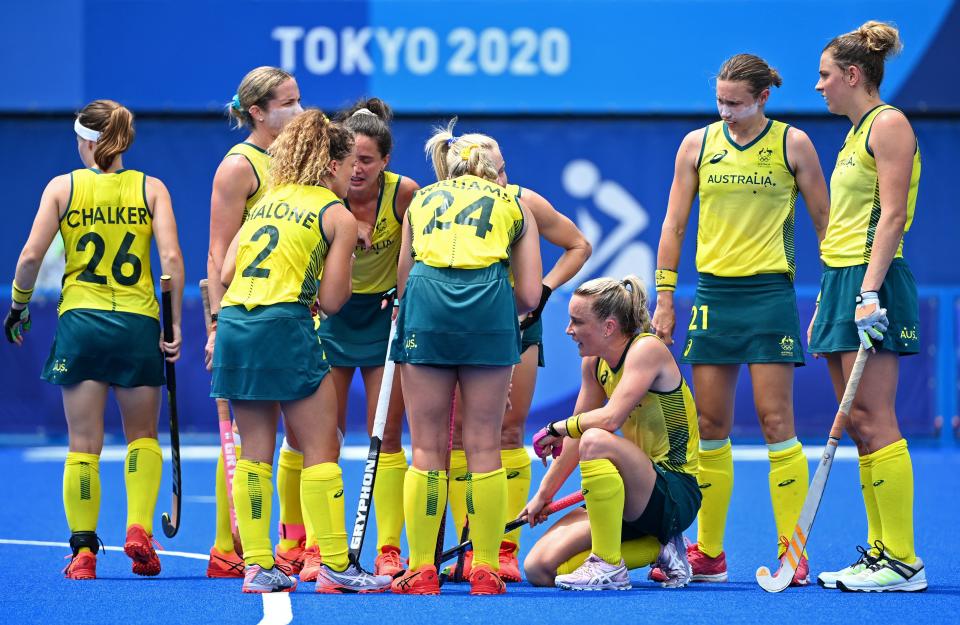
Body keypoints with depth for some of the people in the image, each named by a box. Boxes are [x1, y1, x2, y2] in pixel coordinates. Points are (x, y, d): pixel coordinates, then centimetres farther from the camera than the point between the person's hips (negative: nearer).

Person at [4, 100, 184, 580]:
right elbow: (172, 258, -8)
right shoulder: (151, 189, 3)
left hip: (80, 323, 0)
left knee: (84, 445, 5)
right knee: (142, 437, 16)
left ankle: (83, 551, 1)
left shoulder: (62, 187, 2)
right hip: (138, 324, 0)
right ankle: (138, 528, -3)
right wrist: (174, 326, -3)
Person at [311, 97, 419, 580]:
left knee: (386, 436, -2)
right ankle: (317, 549, 2)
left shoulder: (404, 193, -18)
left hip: (386, 316, -1)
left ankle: (388, 550, 2)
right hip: (333, 314, 1)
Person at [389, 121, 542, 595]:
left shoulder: (421, 199, 28)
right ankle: (486, 571, 5)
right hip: (489, 302, -1)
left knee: (427, 446, 6)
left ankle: (421, 572, 4)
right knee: (483, 446, 5)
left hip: (426, 299, 1)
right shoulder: (514, 205, 24)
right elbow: (529, 296, 16)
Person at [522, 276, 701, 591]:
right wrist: (543, 495, 17)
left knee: (596, 441, -36)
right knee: (540, 569, -9)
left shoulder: (647, 349, -15)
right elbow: (575, 434, 17)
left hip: (676, 497, -8)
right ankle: (658, 549, 4)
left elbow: (611, 418, -28)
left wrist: (556, 428, -14)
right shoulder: (594, 363, 9)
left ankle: (609, 566, -24)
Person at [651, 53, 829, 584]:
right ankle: (708, 553, 10)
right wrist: (664, 299, 5)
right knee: (710, 425, 4)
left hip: (769, 293, -3)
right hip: (712, 295, 3)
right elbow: (673, 224, 10)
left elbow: (823, 221, 4)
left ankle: (793, 553, -5)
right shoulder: (697, 144, 7)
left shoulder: (792, 143, 0)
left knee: (775, 421, -7)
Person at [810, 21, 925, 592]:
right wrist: (829, 300, 20)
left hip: (873, 282, -10)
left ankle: (902, 561, -12)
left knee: (873, 422, -12)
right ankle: (879, 550, 7)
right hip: (842, 282, 10)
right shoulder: (856, 135, 19)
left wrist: (869, 293, -23)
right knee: (858, 425, 6)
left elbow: (891, 216, -16)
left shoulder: (889, 124, -8)